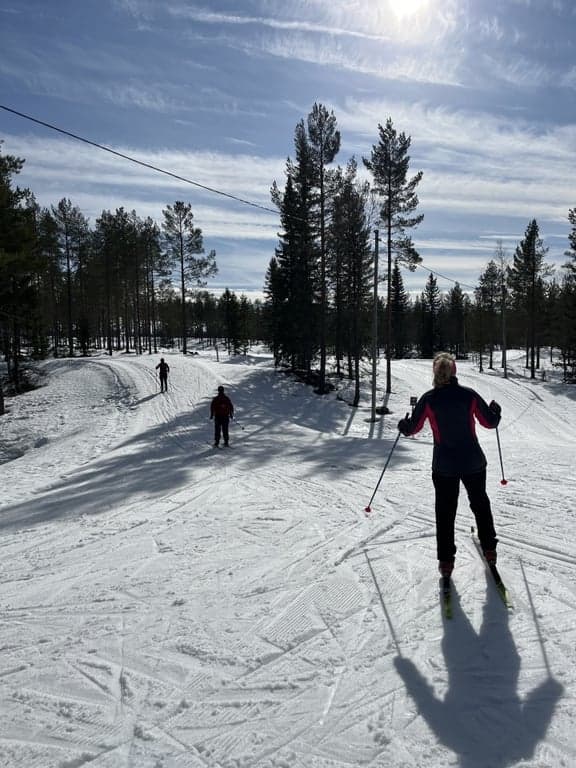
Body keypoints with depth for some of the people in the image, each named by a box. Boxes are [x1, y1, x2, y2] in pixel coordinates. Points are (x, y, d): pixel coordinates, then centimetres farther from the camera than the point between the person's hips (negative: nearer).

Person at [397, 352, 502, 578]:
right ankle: (489, 550, 32)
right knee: (480, 504, 23)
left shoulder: (428, 399, -10)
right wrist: (496, 410, 21)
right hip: (474, 462, 1)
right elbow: (490, 422, -1)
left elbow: (411, 428, -2)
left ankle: (446, 561, 13)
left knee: (445, 511, 11)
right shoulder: (469, 394, -8)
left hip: (444, 466, -1)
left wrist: (402, 424, 21)